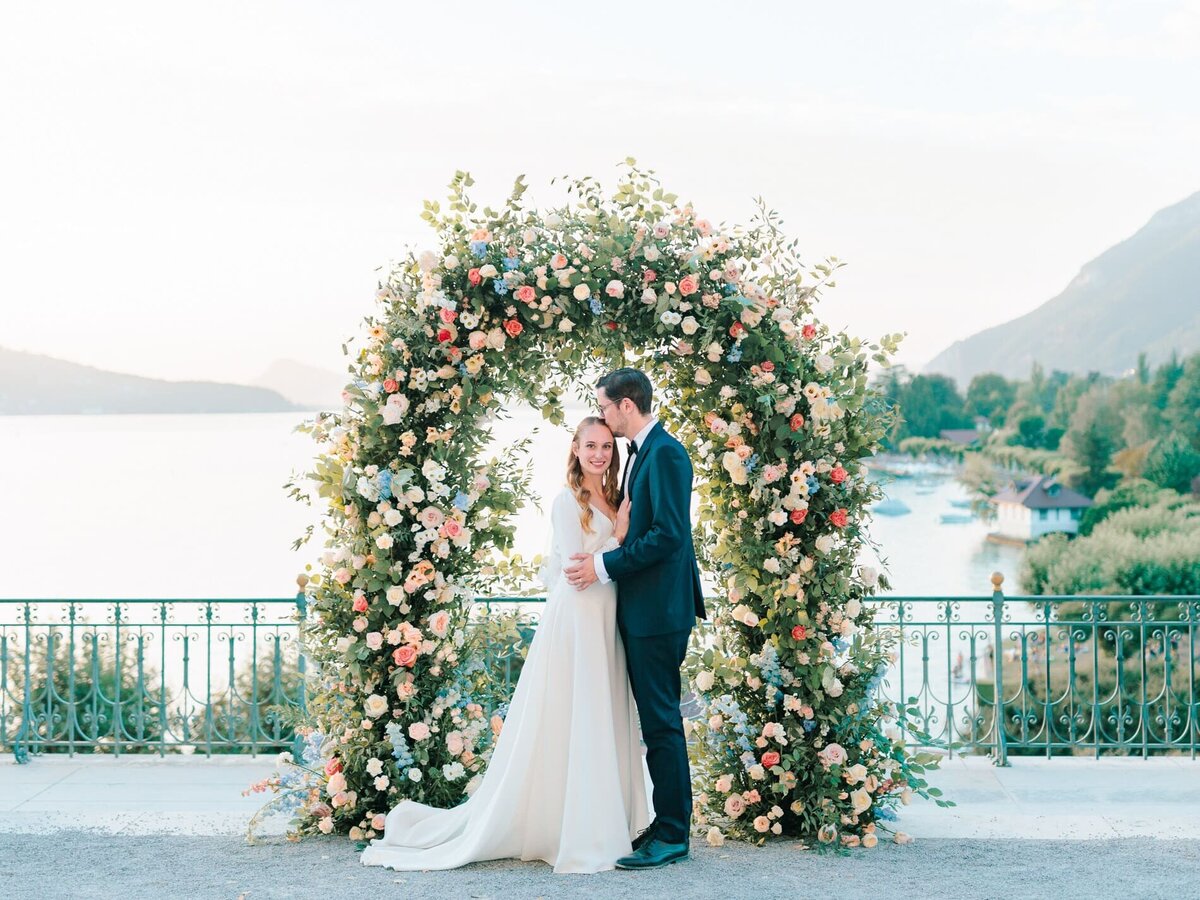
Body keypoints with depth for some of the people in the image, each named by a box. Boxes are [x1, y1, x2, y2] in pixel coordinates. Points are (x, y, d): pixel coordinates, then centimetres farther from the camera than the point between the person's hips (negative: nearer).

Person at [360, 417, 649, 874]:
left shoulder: (612, 502, 15)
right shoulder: (568, 502, -8)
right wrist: (618, 537, -11)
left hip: (606, 629, 8)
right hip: (575, 625, -8)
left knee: (601, 729, 9)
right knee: (565, 730, -4)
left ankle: (598, 827, 15)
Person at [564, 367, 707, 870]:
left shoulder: (666, 454, -15)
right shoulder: (641, 453, 16)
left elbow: (668, 534, -22)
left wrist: (606, 565, -17)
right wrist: (605, 561, 7)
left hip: (658, 611, -10)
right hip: (642, 608, 10)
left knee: (661, 720, -4)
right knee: (657, 718, 13)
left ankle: (672, 837, 3)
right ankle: (669, 823, 21)